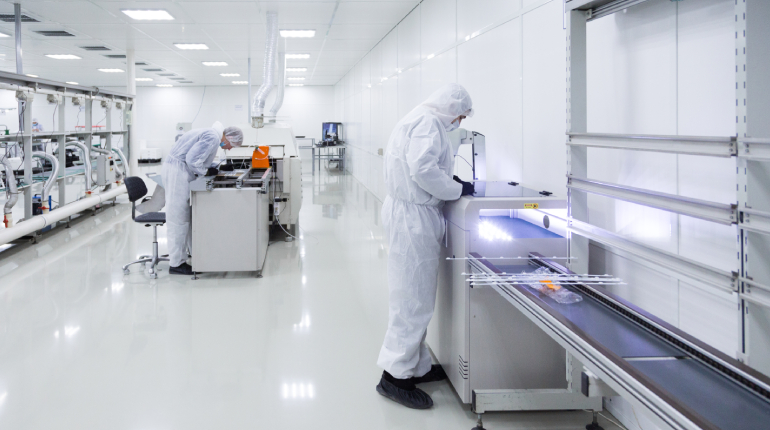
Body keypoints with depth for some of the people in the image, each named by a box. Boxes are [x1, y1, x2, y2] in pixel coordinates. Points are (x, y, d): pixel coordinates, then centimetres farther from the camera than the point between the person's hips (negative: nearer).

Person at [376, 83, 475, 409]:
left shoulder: (418, 120, 20)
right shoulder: (429, 123, -14)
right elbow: (423, 169, -26)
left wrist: (450, 182, 12)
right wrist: (457, 190, -13)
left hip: (408, 213, 11)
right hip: (414, 218, -11)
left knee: (413, 296, 16)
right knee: (414, 299, -6)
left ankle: (416, 366, 27)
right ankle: (395, 376, 0)